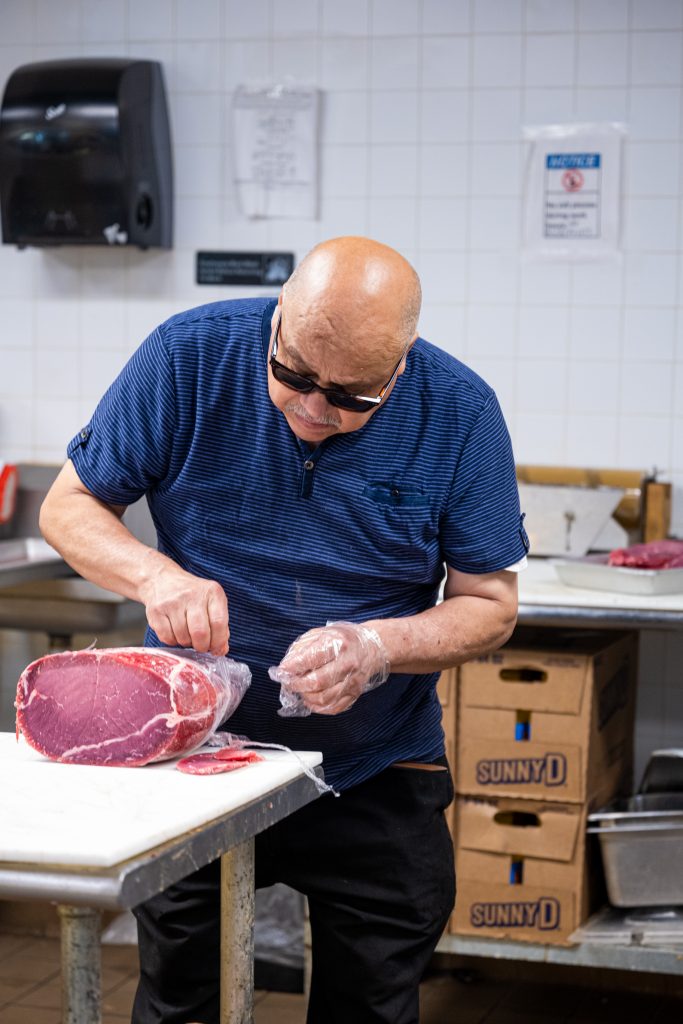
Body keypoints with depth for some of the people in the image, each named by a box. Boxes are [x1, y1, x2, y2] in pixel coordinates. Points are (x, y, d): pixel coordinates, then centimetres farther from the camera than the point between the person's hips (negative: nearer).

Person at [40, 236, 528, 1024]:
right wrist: (154, 575, -26)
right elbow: (69, 505, -6)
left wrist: (378, 648, -26)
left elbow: (489, 604, -7)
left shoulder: (459, 413, -13)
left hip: (374, 778, 0)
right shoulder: (190, 356, -14)